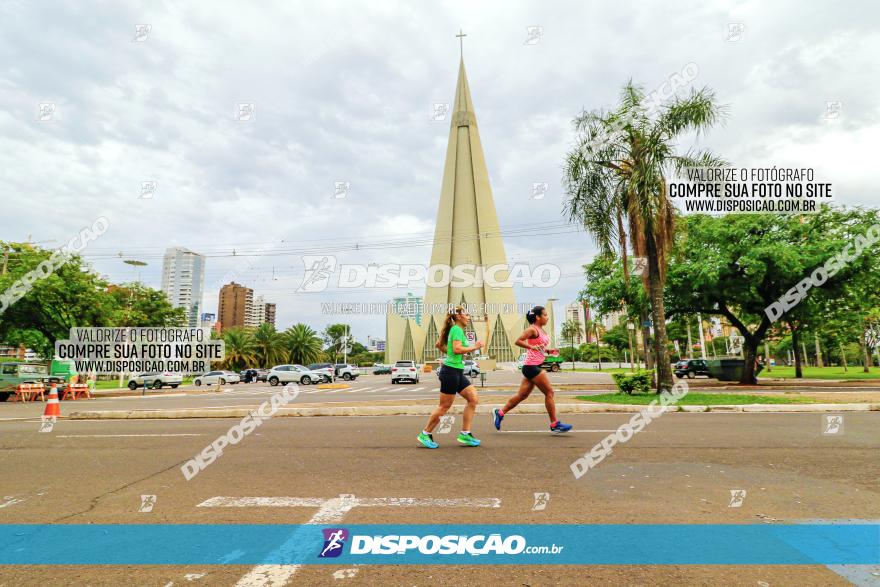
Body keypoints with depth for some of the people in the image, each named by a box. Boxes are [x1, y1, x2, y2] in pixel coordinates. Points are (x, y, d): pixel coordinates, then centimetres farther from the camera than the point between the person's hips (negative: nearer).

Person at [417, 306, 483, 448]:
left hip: (458, 372, 10)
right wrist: (474, 347, -17)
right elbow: (457, 349, -26)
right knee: (445, 406, -1)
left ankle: (465, 434, 9)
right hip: (450, 371, -10)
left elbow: (438, 344, 24)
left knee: (473, 399, 4)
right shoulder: (457, 329, -12)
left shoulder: (454, 329, 16)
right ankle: (425, 434, 13)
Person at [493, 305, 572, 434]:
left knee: (522, 395, 12)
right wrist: (532, 347, -29)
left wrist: (549, 350, 10)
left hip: (534, 367, 10)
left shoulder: (542, 330, 16)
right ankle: (554, 425, 4)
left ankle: (500, 413, 18)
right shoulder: (532, 329, -12)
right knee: (549, 392, -4)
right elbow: (518, 341, -20)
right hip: (531, 366, -10)